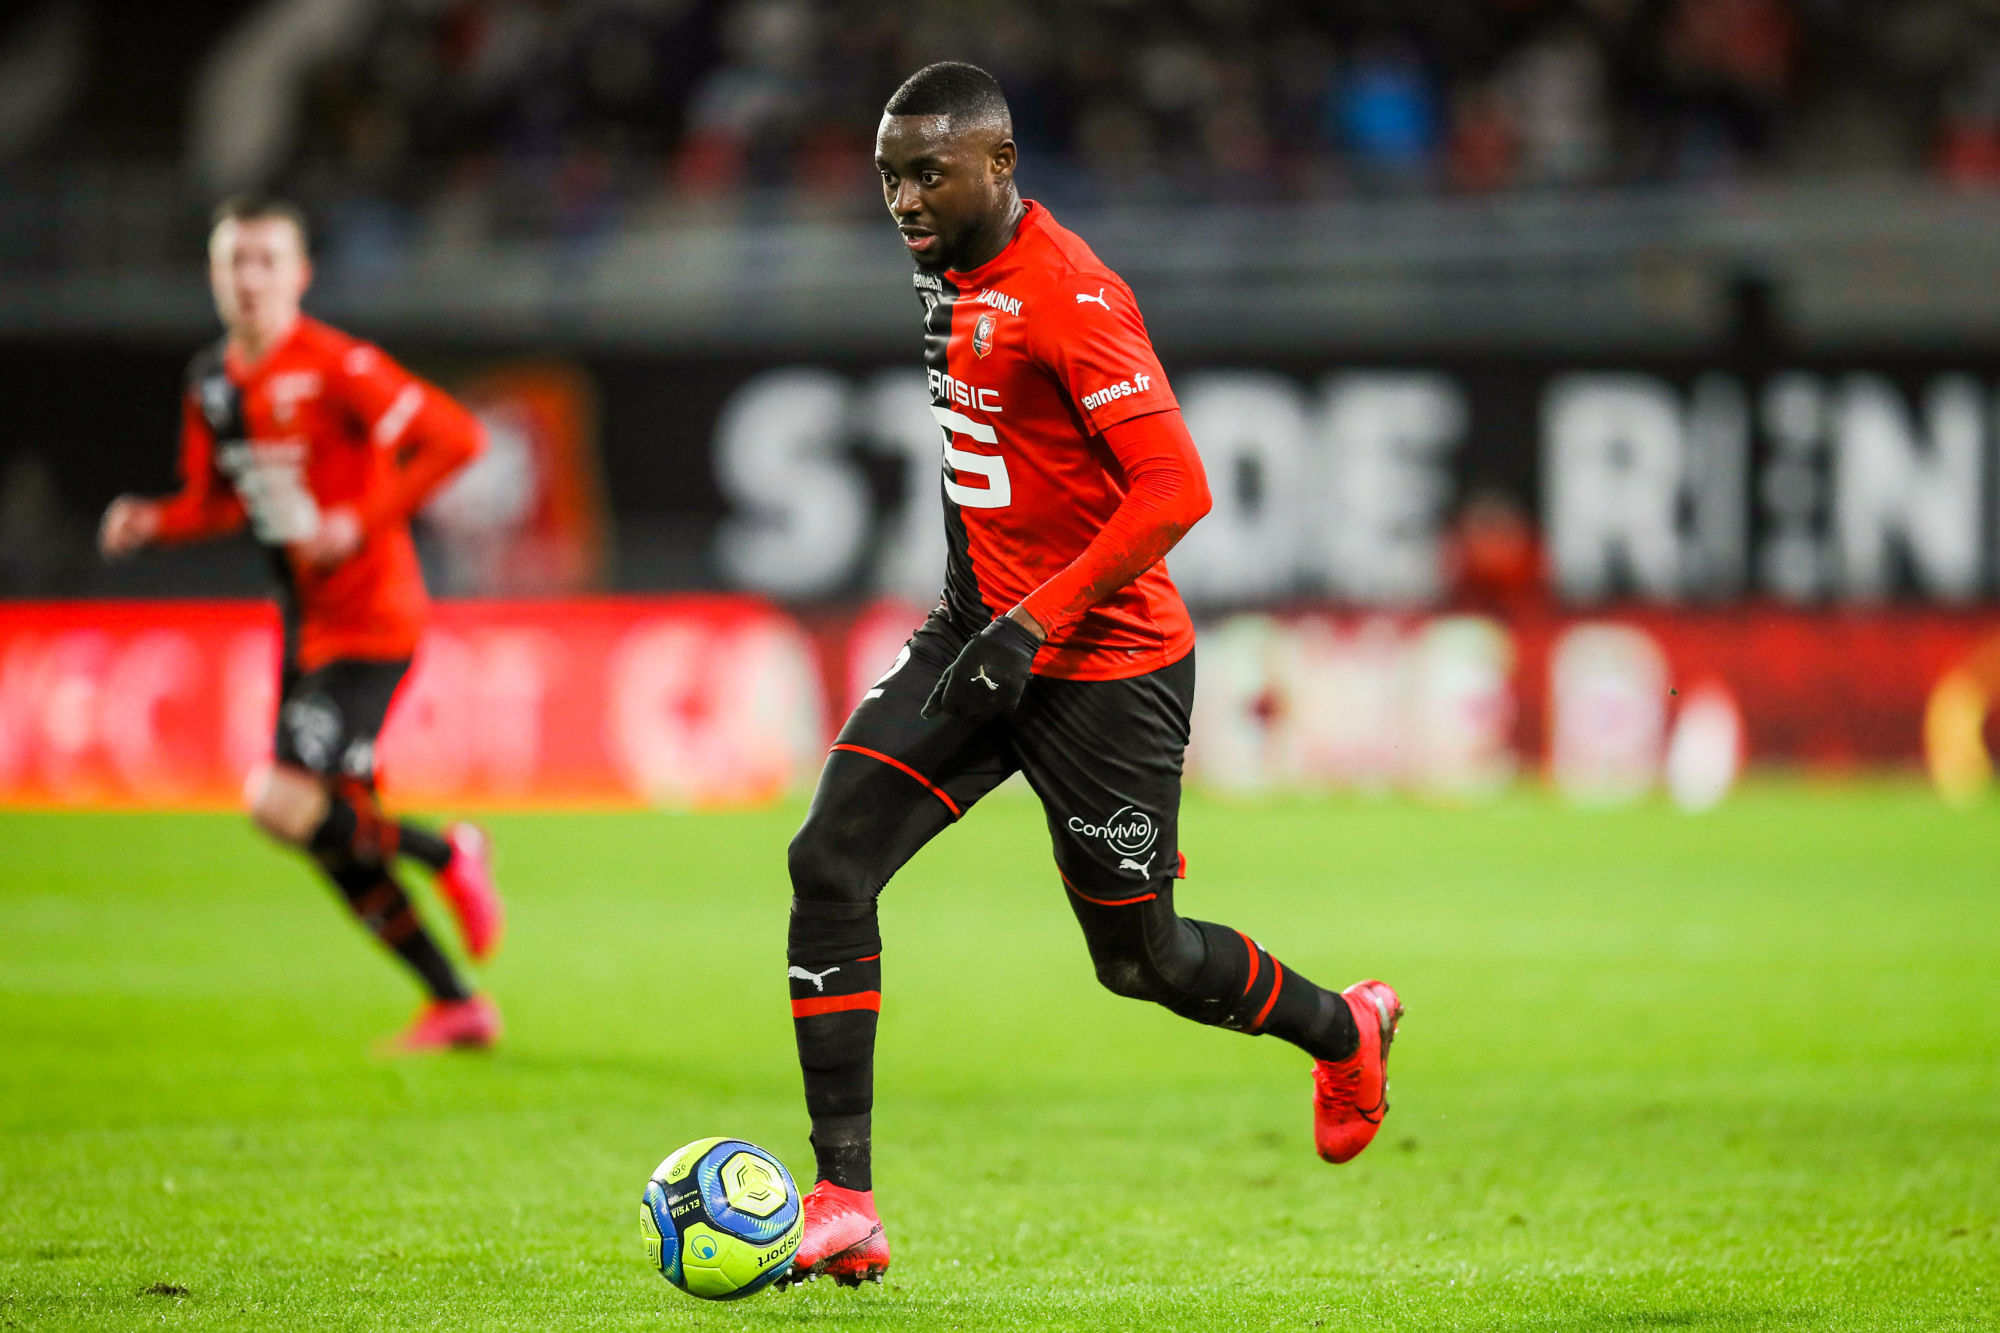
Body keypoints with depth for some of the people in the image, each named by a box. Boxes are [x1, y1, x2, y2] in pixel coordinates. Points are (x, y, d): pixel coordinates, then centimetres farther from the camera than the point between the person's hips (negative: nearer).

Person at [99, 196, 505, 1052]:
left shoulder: (334, 366, -16)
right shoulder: (212, 384, 8)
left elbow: (456, 439, -19)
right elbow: (219, 503, 19)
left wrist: (363, 521, -22)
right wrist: (152, 523, -2)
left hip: (370, 619, -8)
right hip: (306, 622, 8)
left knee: (284, 804, -20)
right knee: (332, 840, 9)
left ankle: (448, 857, 5)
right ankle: (457, 1006, 21)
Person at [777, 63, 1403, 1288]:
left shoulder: (1070, 297, -21)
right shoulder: (951, 276, 7)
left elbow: (1176, 492, -25)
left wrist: (1034, 623, -25)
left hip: (1106, 668, -8)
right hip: (983, 635, 8)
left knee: (1140, 959, 6)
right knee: (830, 861, -11)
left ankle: (1345, 1029, 38)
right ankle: (845, 1207, -11)